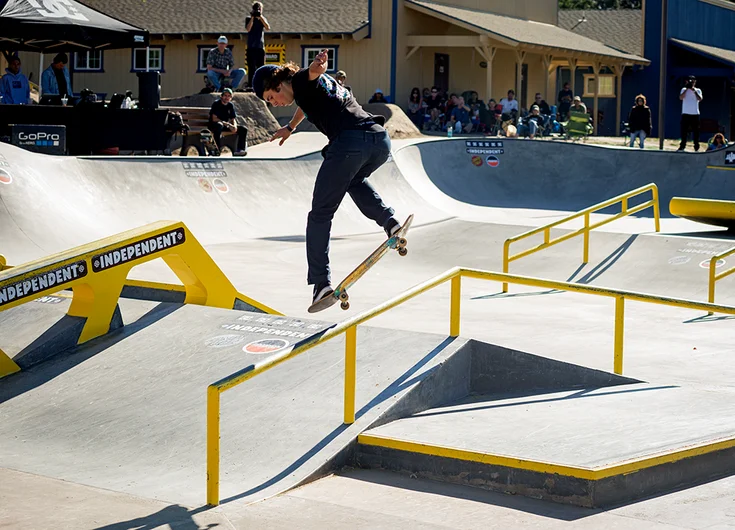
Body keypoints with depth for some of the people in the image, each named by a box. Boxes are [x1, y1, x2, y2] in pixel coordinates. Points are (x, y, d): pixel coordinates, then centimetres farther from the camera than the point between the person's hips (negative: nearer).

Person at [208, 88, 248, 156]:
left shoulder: (230, 105, 9)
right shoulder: (216, 104, -10)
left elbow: (233, 119, 8)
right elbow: (214, 119, -19)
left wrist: (234, 126, -17)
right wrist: (227, 124, -27)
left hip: (226, 126, 6)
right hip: (213, 125, -6)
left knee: (243, 129, -6)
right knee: (219, 125, -43)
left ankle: (240, 150, -13)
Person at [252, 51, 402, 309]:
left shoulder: (300, 80, 9)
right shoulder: (311, 86, 34)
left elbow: (314, 72, -15)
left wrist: (318, 64, -38)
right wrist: (290, 127, 74)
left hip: (350, 141, -8)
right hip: (381, 139, 8)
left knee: (321, 213, 1)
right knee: (353, 179, 37)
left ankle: (322, 282, -4)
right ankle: (389, 221, 14)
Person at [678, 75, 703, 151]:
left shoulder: (698, 90, 7)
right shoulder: (684, 90, 7)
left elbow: (700, 99, -10)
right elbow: (681, 97, -11)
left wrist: (694, 91, -14)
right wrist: (687, 89, -12)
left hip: (695, 114, 0)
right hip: (685, 113, 0)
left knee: (696, 131, 0)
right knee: (684, 131, 0)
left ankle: (696, 147, 5)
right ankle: (682, 146, 6)